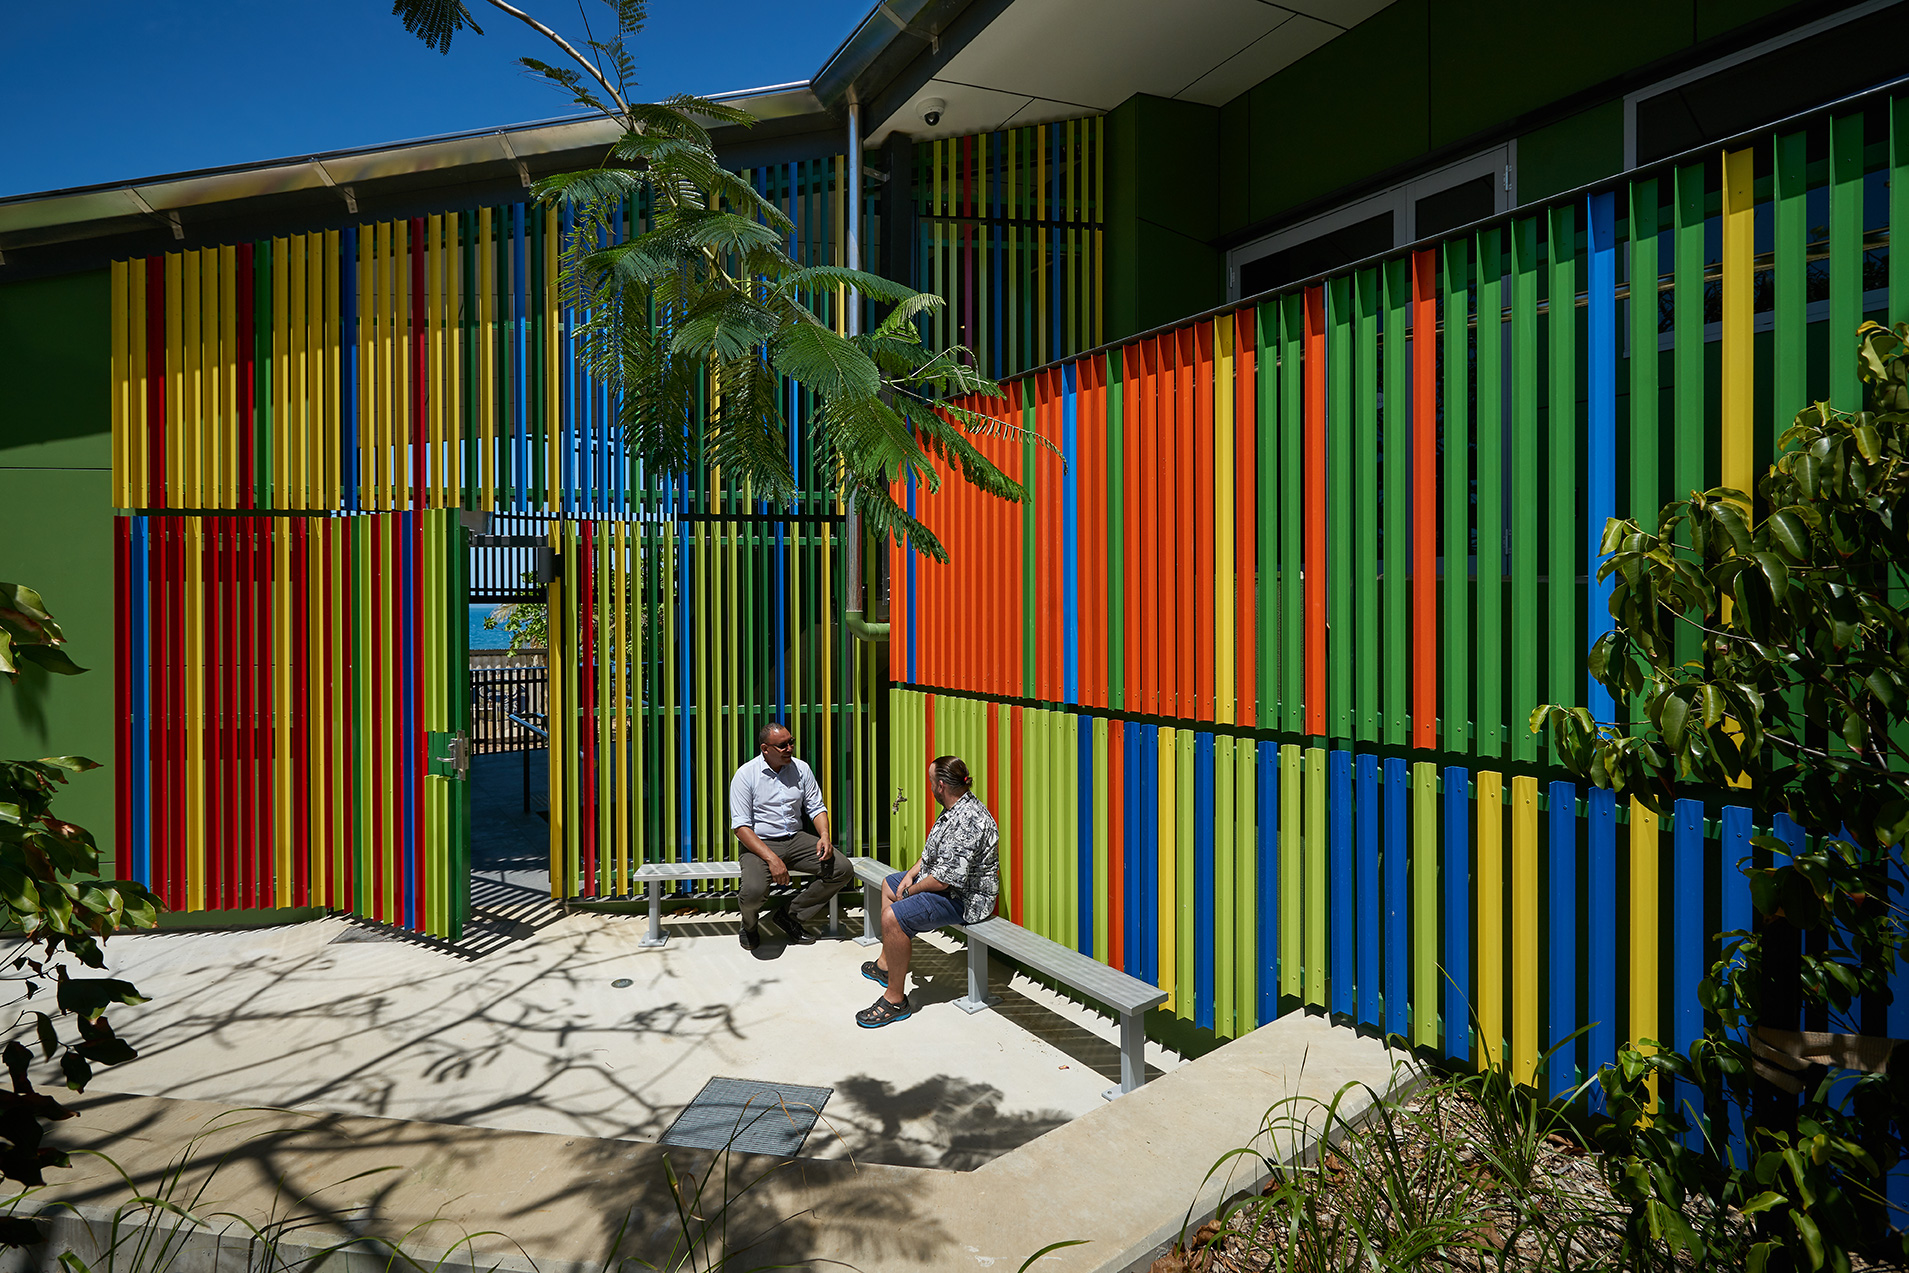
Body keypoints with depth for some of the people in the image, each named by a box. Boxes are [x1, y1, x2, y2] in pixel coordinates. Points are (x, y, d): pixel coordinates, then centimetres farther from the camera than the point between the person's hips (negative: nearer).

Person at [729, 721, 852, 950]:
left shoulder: (801, 769, 4)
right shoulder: (746, 775, -10)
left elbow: (816, 807, 11)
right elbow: (740, 826, -14)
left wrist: (824, 835, -12)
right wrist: (771, 858, -25)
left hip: (796, 839, 5)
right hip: (759, 844, -5)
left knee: (843, 870, -13)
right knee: (754, 890, -33)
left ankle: (791, 915, 2)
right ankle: (749, 925, 6)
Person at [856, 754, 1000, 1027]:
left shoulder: (967, 821, -30)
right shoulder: (954, 810, 5)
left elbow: (945, 878, -30)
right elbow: (932, 852, 18)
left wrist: (911, 890, -15)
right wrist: (911, 874, 5)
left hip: (964, 898, -12)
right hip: (941, 880, 12)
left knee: (894, 917, -27)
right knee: (889, 884, 27)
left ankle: (896, 999, -14)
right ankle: (885, 964, 35)